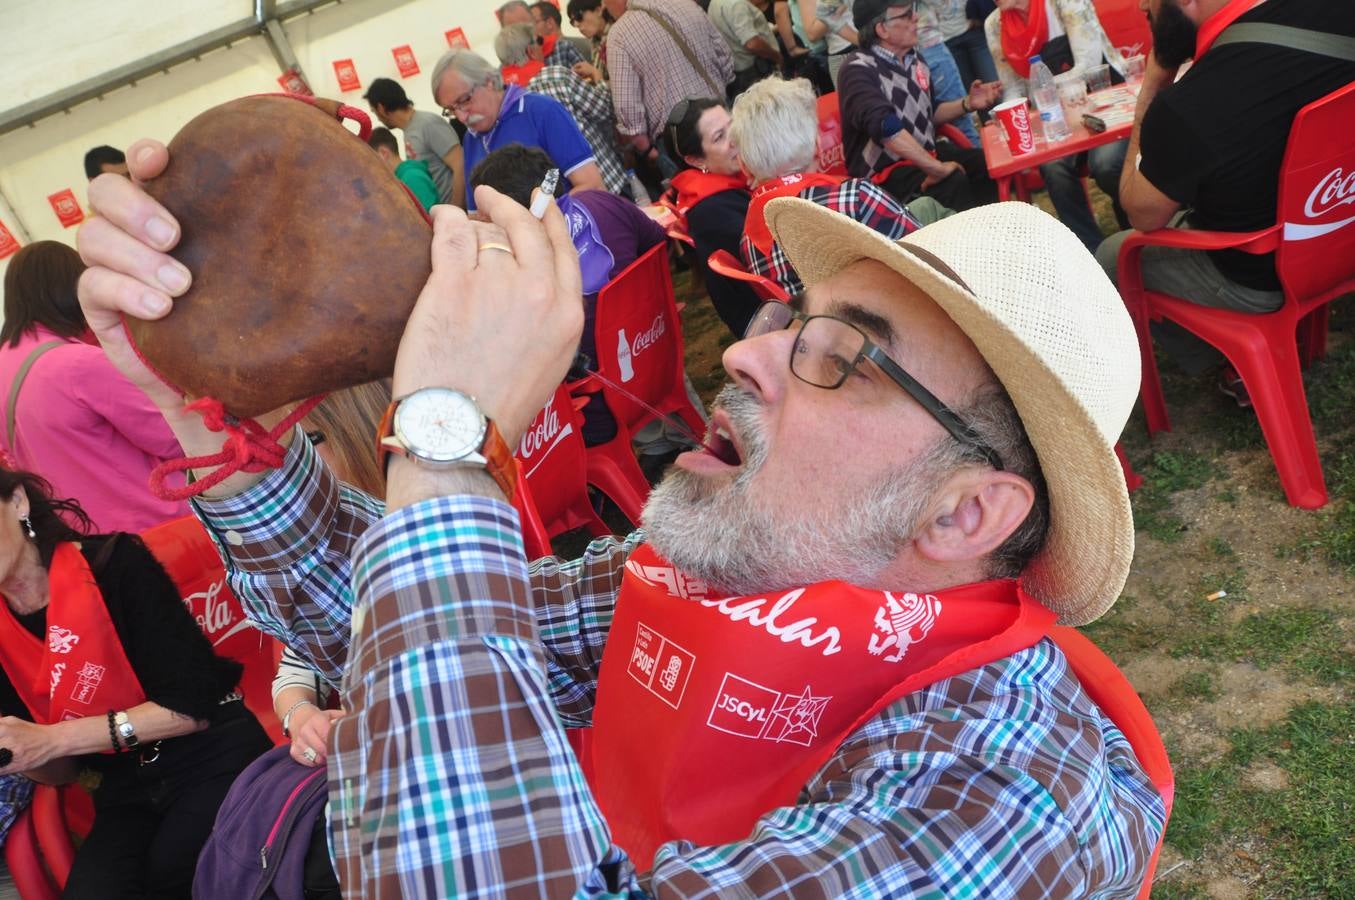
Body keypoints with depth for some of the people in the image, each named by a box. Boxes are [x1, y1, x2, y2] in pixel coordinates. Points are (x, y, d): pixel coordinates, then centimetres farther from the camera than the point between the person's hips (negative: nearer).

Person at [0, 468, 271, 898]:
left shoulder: (113, 562, -12)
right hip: (126, 790, 3)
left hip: (215, 758, -3)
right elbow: (64, 772, 8)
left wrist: (53, 739, -21)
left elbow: (193, 704, -17)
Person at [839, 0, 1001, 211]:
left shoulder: (914, 59, 9)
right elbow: (886, 127, -32)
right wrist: (936, 168, -35)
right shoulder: (859, 70, -16)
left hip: (925, 153, 8)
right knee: (953, 182, -30)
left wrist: (968, 104, 6)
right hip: (883, 169, -8)